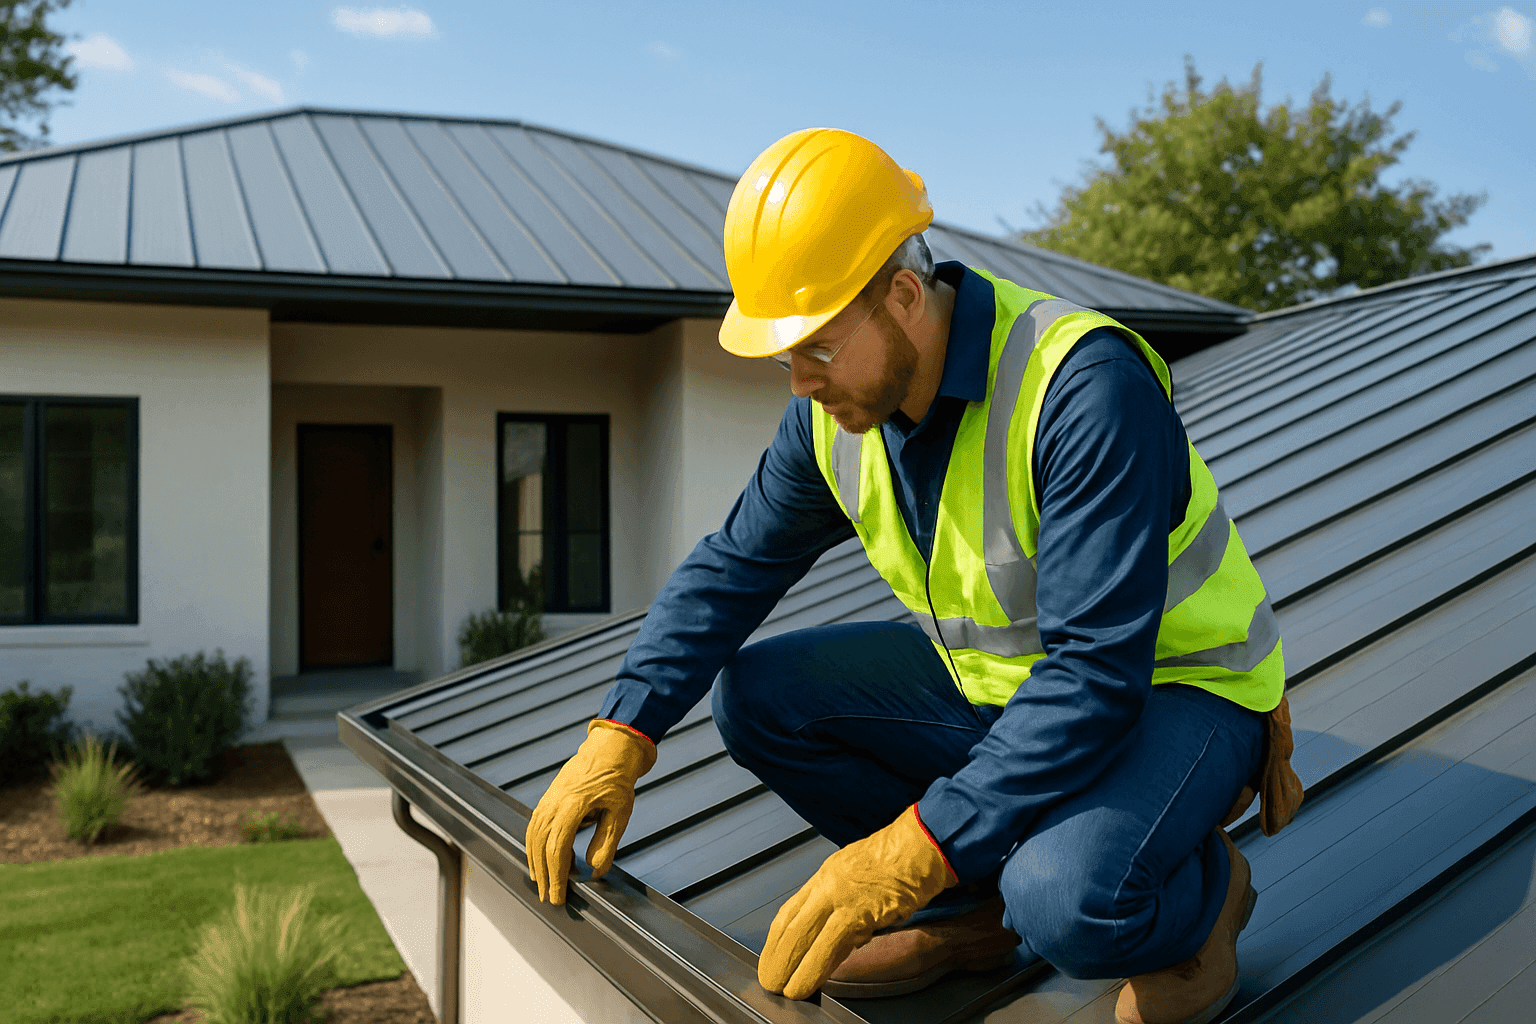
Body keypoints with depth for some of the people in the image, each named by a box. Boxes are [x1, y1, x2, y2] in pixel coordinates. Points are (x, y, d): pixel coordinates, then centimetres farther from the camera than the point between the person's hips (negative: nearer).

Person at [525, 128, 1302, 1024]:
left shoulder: (1086, 388, -32)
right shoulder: (836, 411, -8)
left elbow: (1095, 673, -35)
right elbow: (736, 565, 3)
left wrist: (915, 849, -39)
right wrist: (622, 734, -8)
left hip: (1172, 686, -7)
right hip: (998, 682, 7)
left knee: (1069, 900, -36)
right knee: (758, 696, -5)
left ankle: (1202, 889, 0)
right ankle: (972, 912, 6)